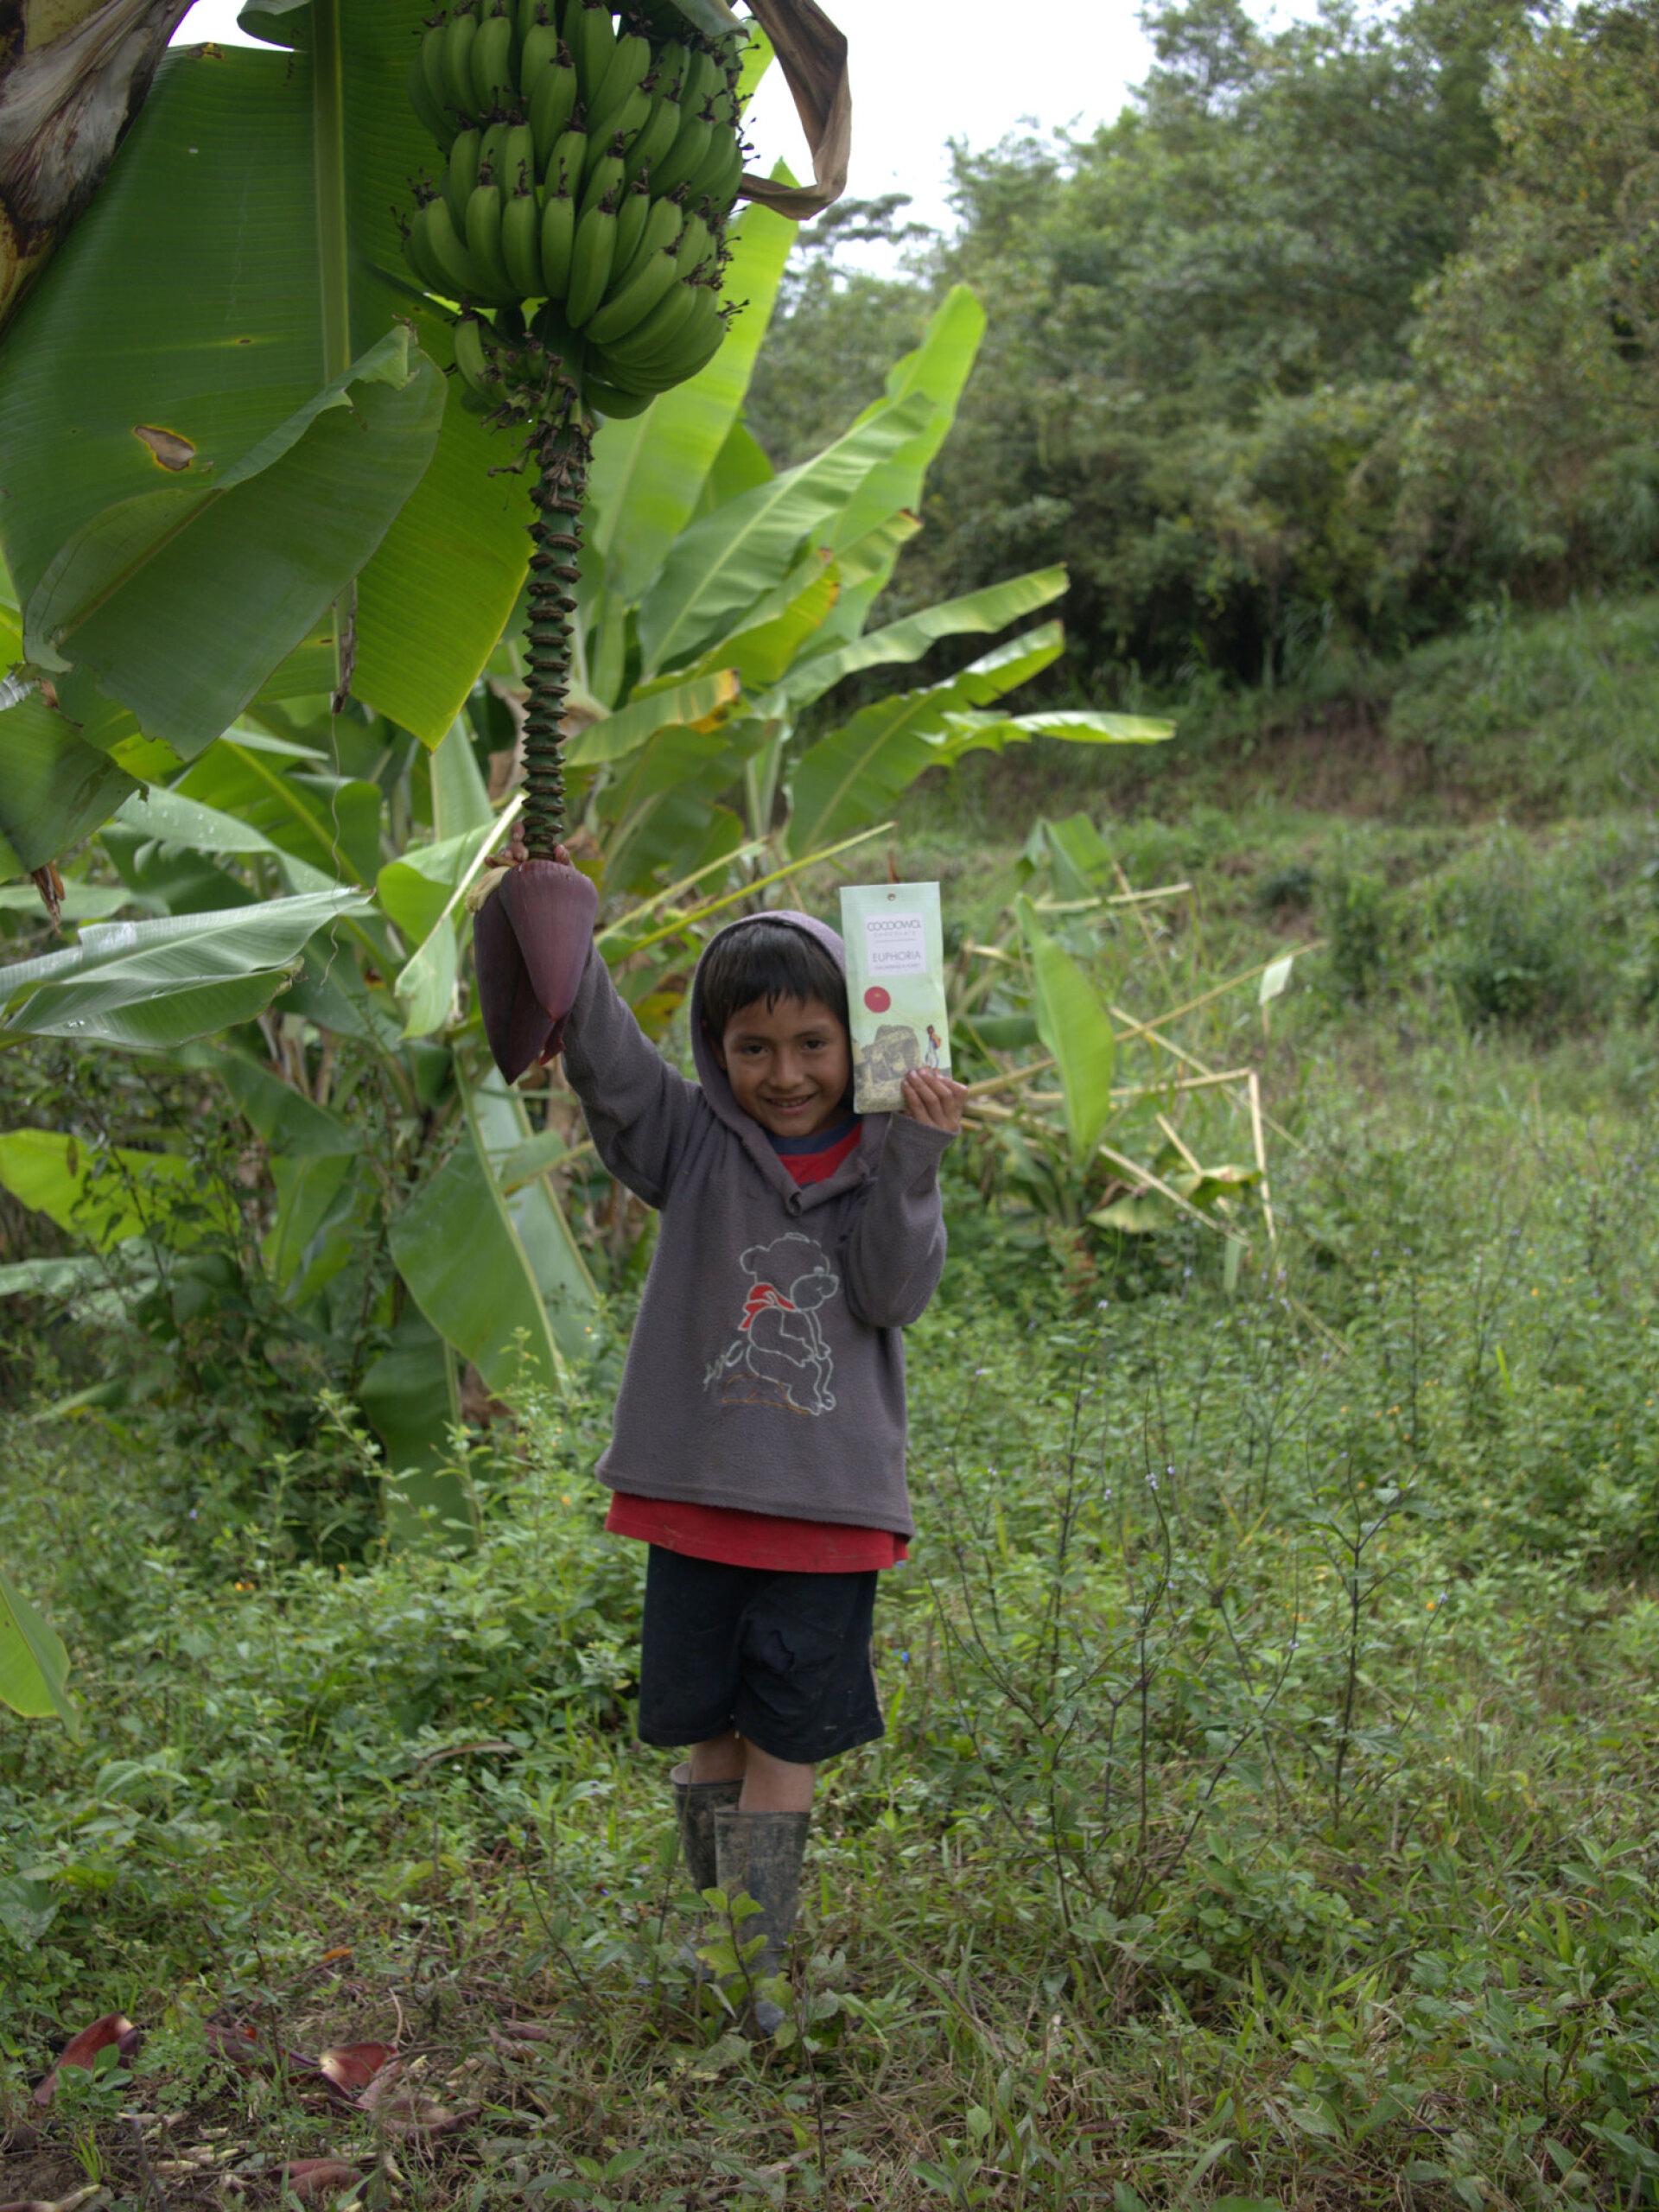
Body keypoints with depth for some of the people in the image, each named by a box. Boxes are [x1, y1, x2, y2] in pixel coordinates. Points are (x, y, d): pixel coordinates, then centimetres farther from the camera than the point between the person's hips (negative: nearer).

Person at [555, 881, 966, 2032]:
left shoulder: (881, 1161, 2)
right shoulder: (695, 1141, 0)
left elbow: (895, 1295, -7)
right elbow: (607, 1060, -15)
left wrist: (910, 1162, -17)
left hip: (831, 1502, 0)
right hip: (699, 1486, 1)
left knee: (788, 1742, 3)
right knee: (709, 1731, 11)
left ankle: (758, 1970, 14)